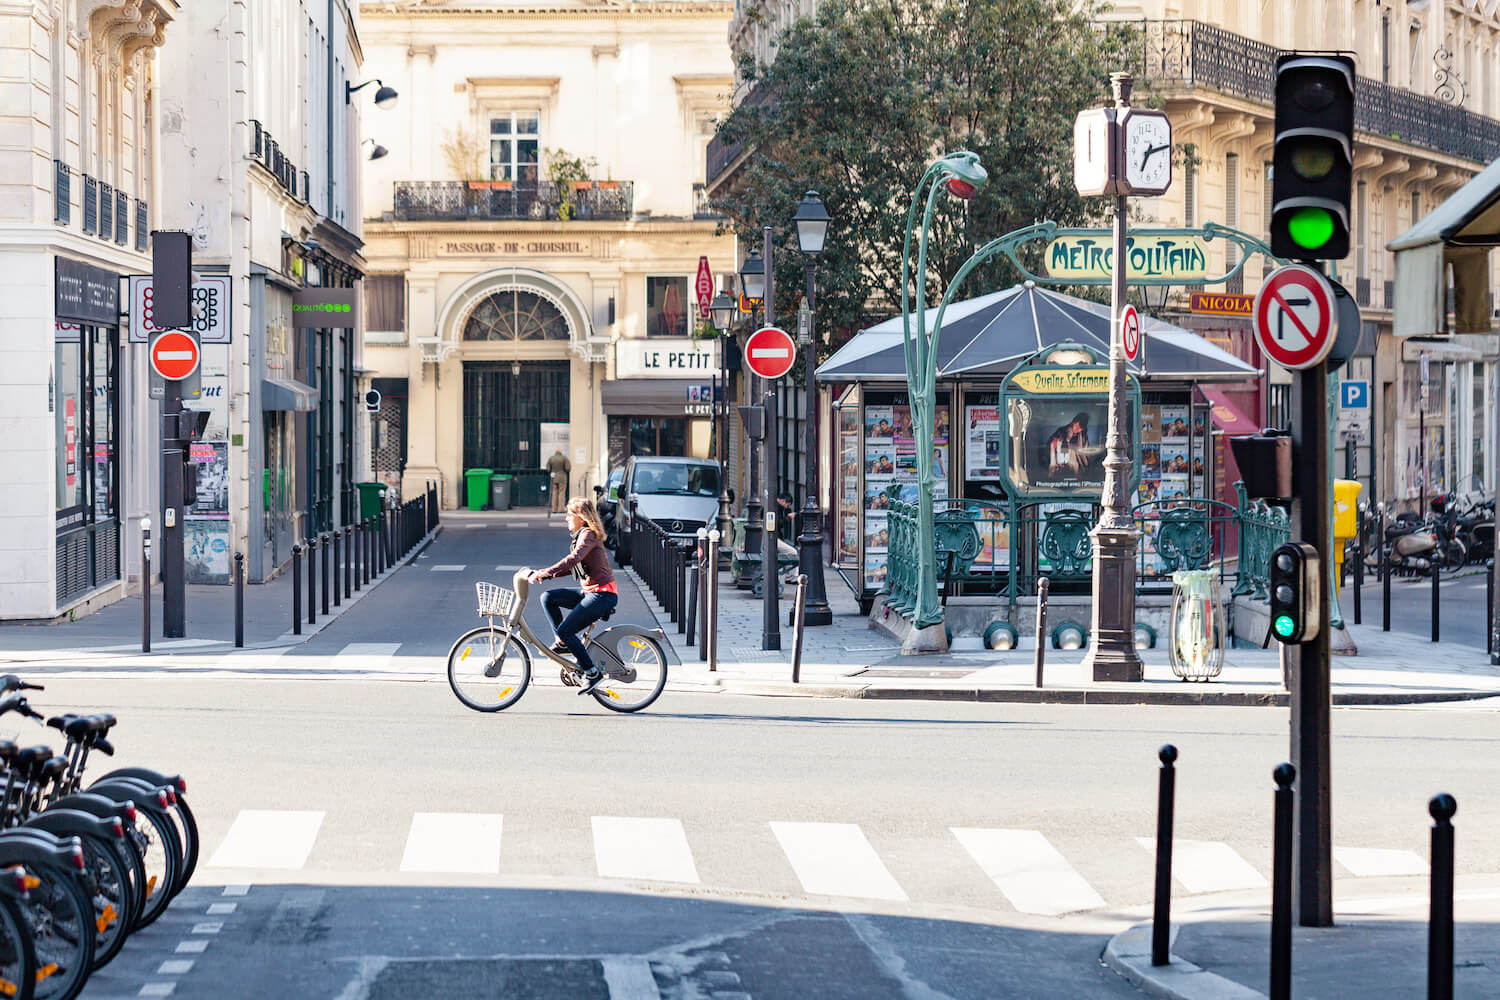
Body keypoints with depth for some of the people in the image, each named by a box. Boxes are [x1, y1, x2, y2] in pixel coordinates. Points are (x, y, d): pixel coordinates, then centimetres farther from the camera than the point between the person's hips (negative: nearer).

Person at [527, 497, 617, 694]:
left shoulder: (589, 535, -13)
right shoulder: (582, 535, 18)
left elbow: (573, 559, -28)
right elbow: (573, 566, 20)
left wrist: (544, 573, -32)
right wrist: (544, 574, 9)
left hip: (602, 595, -10)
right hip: (589, 592, 10)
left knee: (565, 630, -14)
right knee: (548, 597, 3)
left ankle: (592, 673, -6)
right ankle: (563, 643, 8)